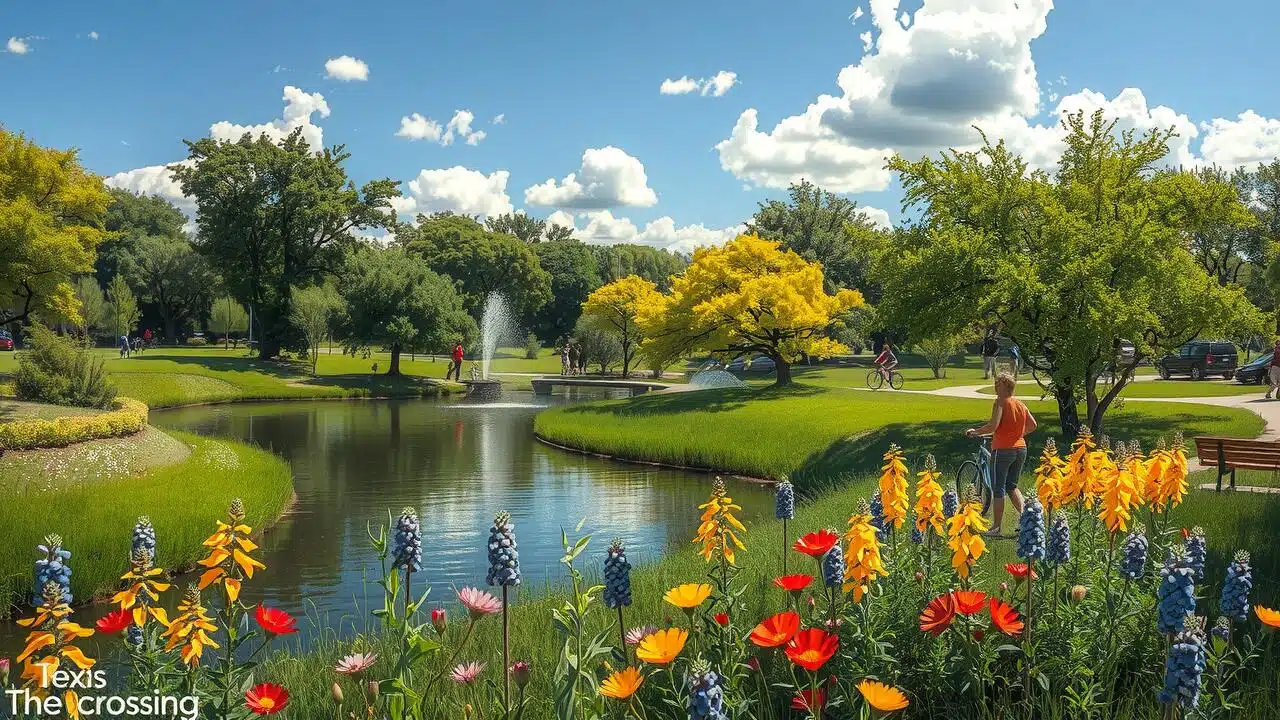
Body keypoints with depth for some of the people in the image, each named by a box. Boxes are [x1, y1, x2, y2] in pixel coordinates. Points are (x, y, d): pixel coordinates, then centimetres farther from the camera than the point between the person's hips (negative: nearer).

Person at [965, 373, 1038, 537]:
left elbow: (993, 426, -21)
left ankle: (996, 528, 2)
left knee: (998, 489, 0)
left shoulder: (1000, 402, -11)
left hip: (1003, 449, -7)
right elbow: (1033, 425, 13)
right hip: (1020, 448, 7)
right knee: (1012, 486, 20)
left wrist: (975, 432, -8)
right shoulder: (1020, 404, 9)